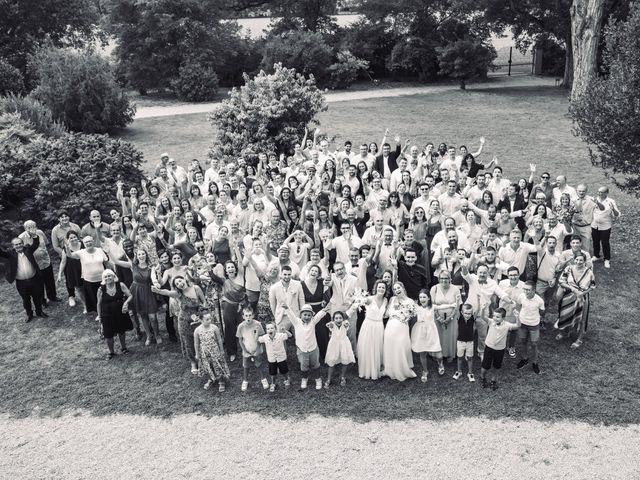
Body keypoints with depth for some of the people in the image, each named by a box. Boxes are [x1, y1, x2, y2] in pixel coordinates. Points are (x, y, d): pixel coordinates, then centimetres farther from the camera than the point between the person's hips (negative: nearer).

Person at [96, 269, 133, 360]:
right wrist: (99, 316, 3)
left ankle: (123, 348, 44)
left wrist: (126, 302, -25)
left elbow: (130, 296, -5)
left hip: (121, 313, 1)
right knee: (108, 335, 5)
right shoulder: (101, 289, -10)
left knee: (122, 331, 19)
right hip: (107, 315, -1)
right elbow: (99, 304, 0)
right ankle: (111, 352, 30)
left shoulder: (120, 285, -10)